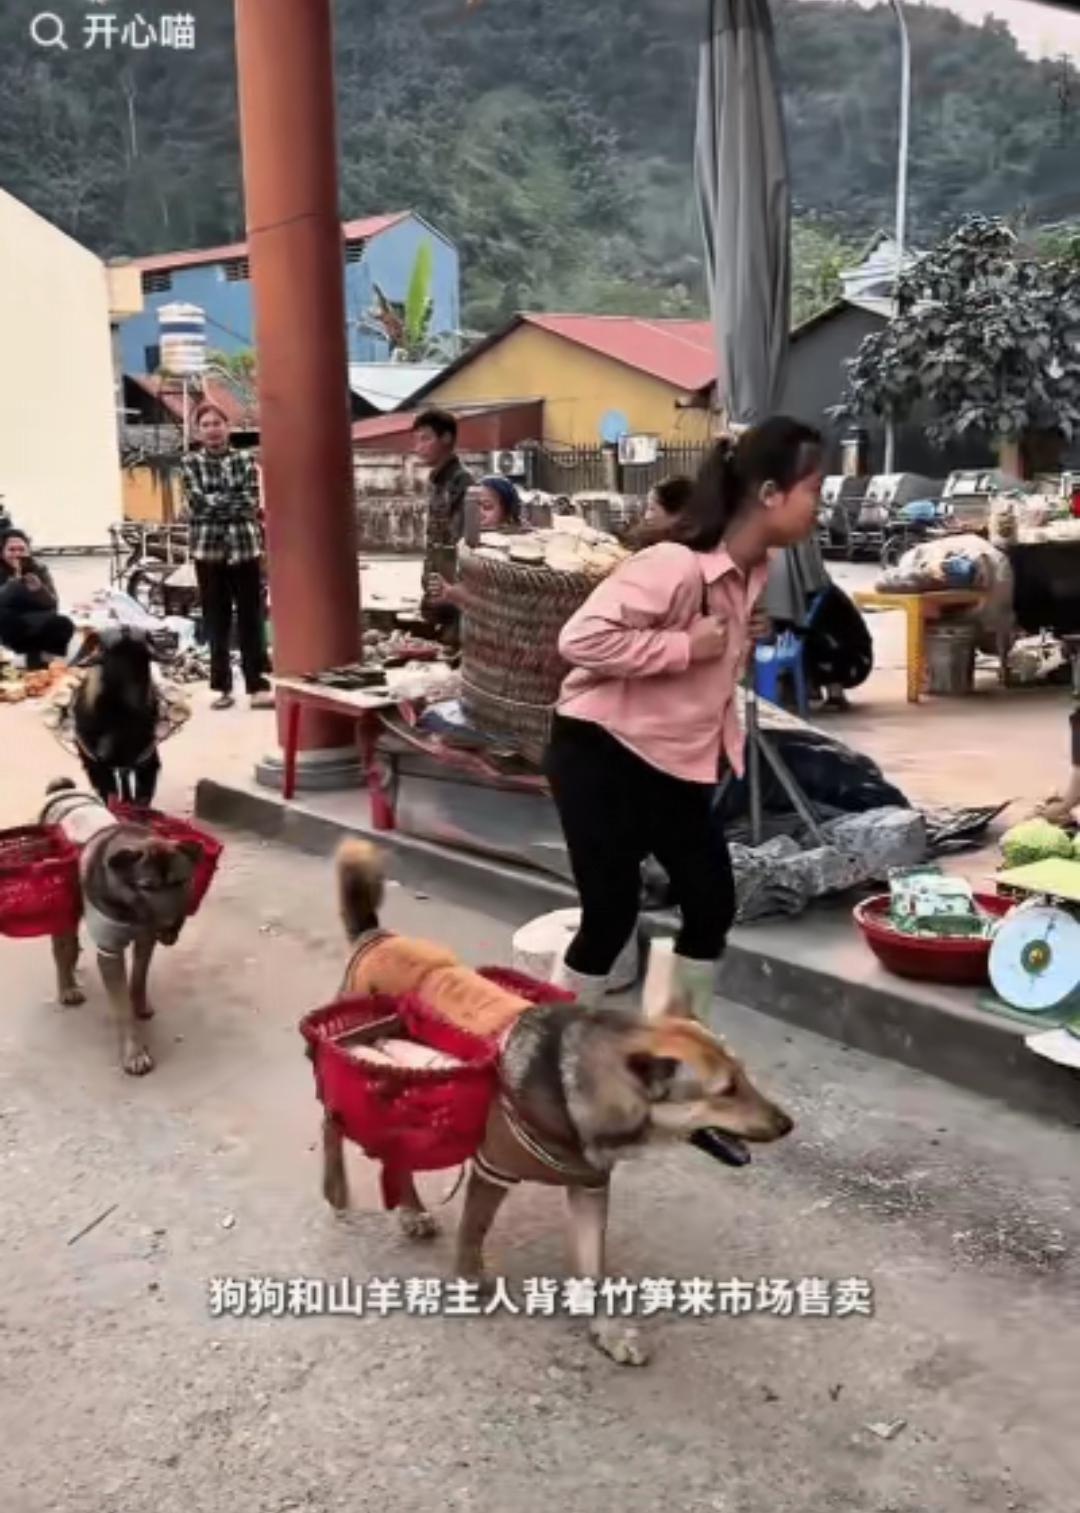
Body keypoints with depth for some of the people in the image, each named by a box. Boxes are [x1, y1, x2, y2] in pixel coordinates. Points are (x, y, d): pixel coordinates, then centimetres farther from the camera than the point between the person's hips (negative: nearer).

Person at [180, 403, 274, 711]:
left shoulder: (245, 460, 6)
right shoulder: (190, 463, 6)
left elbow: (251, 502, -5)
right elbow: (198, 502, -8)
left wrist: (215, 504, -11)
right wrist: (235, 504, -9)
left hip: (246, 547, 0)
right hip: (208, 549, 0)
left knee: (251, 619, -1)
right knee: (216, 622, 4)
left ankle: (258, 687, 0)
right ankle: (222, 687, 12)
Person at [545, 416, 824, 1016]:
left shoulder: (754, 570, 2)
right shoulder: (675, 564, -27)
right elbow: (581, 638, -31)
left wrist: (741, 644, -2)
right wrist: (685, 645, -30)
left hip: (675, 761, 9)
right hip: (602, 752, -8)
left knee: (713, 905, 8)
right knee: (611, 913, -4)